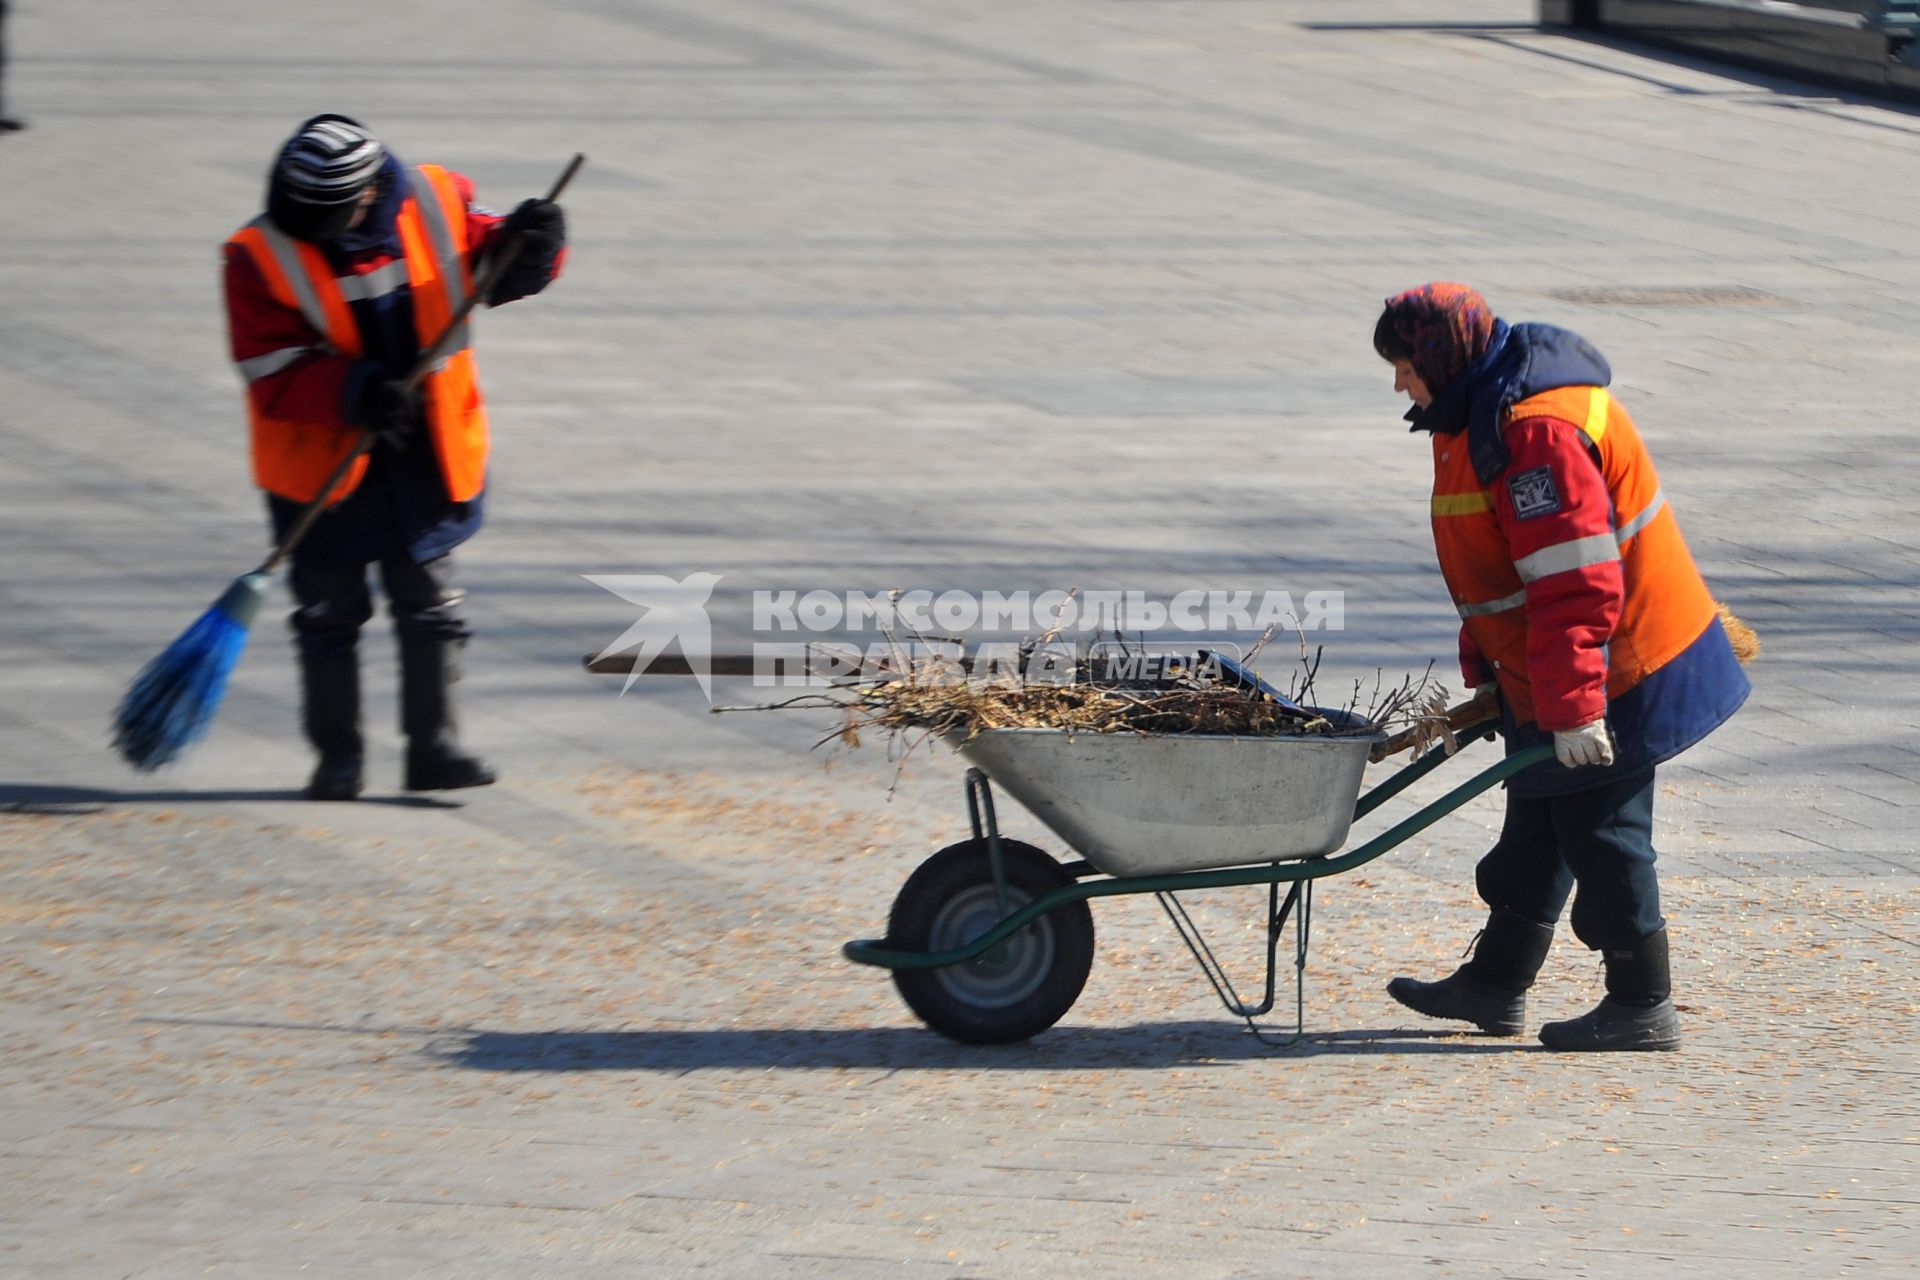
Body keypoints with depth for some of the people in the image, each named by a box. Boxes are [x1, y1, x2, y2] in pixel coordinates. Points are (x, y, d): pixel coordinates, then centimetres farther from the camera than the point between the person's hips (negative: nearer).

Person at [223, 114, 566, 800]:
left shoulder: (434, 207, -8)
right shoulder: (262, 258, -15)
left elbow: (489, 260, 7)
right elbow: (272, 370, -19)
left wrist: (531, 243, -16)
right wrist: (356, 392, -32)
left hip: (424, 456, 2)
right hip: (321, 460, -2)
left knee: (430, 604, 8)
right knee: (329, 611, 7)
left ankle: (432, 746, 16)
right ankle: (337, 757, 18)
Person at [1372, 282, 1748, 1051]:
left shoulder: (1536, 430, -25)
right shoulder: (1484, 413, 9)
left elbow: (1576, 584, -28)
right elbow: (1501, 567, 20)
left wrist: (1572, 706, -27)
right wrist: (1485, 668, 19)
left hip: (1609, 671, -11)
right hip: (1544, 673, 11)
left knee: (1601, 831, -2)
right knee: (1536, 827, 19)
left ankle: (1642, 1008, 8)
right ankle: (1493, 987, 29)